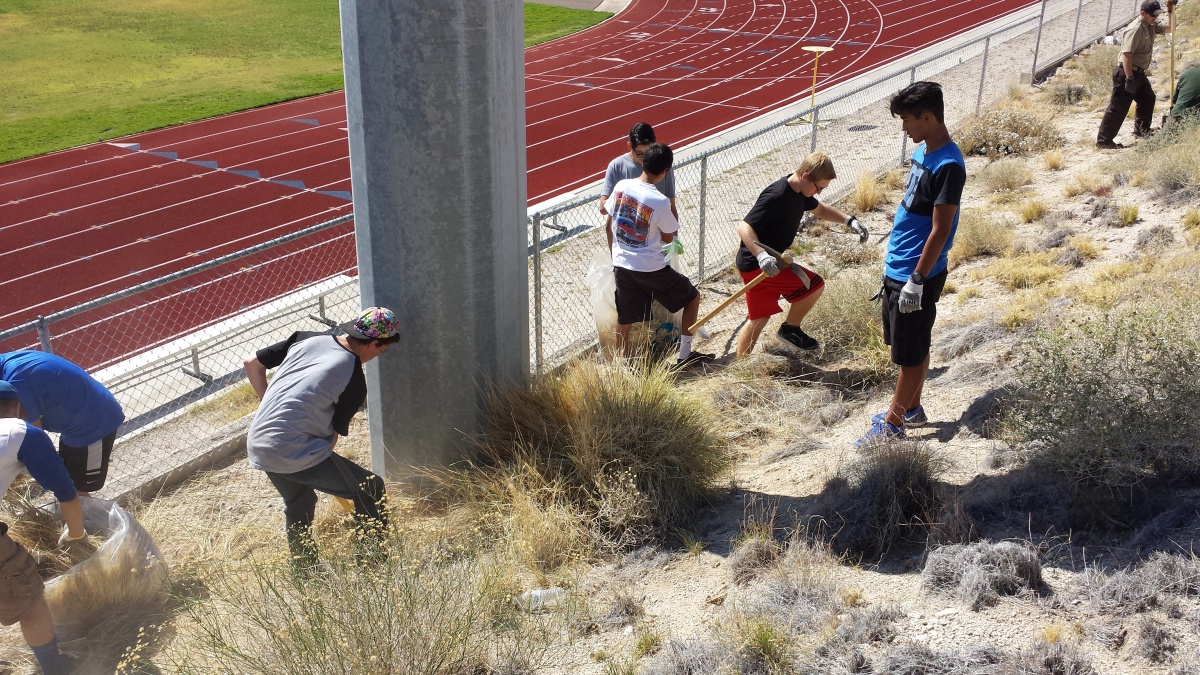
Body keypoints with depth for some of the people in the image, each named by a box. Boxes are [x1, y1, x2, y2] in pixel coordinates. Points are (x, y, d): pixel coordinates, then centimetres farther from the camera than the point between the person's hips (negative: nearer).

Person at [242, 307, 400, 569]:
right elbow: (333, 434, -1)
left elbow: (251, 363, 12)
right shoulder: (354, 380, -7)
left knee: (298, 503, 31)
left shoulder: (306, 339, 7)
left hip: (257, 446, 7)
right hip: (297, 454, -7)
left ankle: (304, 571, 44)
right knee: (369, 488, 8)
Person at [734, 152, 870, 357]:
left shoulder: (799, 192, 5)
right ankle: (790, 329, 9)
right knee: (814, 285, -9)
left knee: (759, 318, 17)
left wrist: (849, 220, 14)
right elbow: (744, 227, -31)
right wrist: (761, 255, -45)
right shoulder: (776, 196, -25)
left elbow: (820, 209, 26)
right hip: (757, 264, -10)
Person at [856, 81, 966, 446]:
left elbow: (940, 231, -22)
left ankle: (892, 424, 13)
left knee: (912, 353, 4)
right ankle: (911, 408, 35)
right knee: (909, 349, 20)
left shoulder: (949, 165, -21)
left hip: (917, 276, -9)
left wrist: (917, 280, -21)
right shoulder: (922, 151, 8)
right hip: (896, 268, 9)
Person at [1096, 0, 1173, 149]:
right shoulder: (1135, 29, -21)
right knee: (1118, 108, -9)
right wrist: (1129, 78, -30)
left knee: (1148, 99, 24)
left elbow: (1168, 29, 25)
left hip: (1139, 72, 10)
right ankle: (1103, 141, -7)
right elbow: (1126, 54, -26)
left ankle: (1141, 131, 40)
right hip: (1126, 73, -10)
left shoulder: (1151, 26, 9)